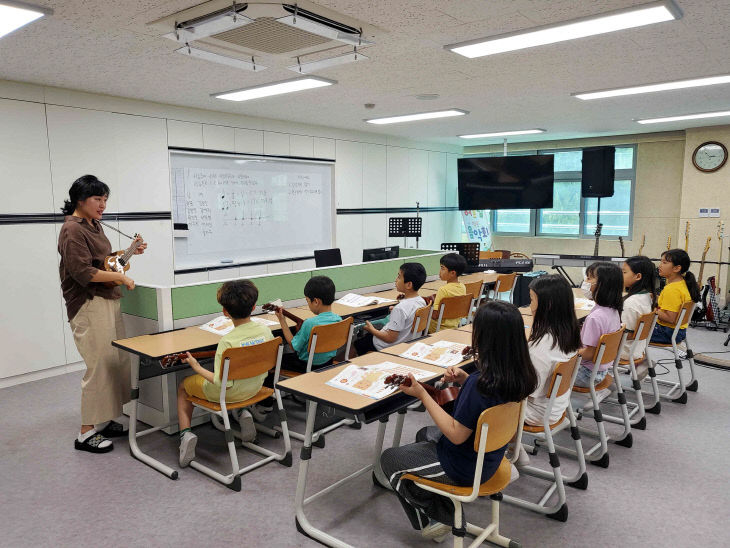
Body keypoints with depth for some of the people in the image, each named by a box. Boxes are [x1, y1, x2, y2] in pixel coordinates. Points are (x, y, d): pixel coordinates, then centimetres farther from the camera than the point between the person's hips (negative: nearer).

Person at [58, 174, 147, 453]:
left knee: (117, 363, 10)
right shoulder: (72, 230, -13)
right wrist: (120, 277, -15)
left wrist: (129, 252, 12)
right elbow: (83, 272, -19)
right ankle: (86, 433, 5)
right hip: (89, 306, -9)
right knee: (99, 367, -6)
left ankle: (103, 420, 23)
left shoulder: (94, 225, 15)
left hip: (108, 301, 9)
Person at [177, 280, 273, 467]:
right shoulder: (266, 331, -14)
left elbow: (223, 384, -27)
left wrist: (197, 367, -16)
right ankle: (242, 412, 15)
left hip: (229, 393, -5)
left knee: (183, 386, 21)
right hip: (254, 388, 5)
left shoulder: (227, 341, -30)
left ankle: (185, 433, 5)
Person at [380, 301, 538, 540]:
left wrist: (421, 394, -25)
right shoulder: (518, 374, -12)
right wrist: (464, 380, -8)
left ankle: (434, 517, 19)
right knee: (424, 434, 32)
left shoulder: (480, 384, -37)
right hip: (489, 457, 8)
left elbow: (456, 435, -27)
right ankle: (445, 509, 27)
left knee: (388, 459, 13)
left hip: (465, 468, -8)